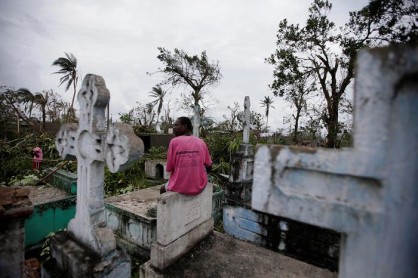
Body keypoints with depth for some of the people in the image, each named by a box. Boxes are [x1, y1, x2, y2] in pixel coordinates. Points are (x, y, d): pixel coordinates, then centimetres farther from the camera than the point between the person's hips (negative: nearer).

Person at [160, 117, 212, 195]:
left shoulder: (174, 141, -11)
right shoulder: (201, 142, -3)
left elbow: (169, 169, -8)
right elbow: (209, 167, 3)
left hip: (179, 187, -2)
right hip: (199, 187, 3)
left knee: (163, 189, 29)